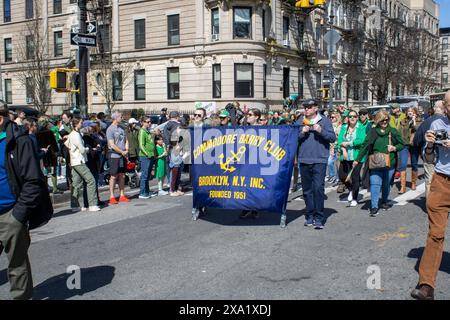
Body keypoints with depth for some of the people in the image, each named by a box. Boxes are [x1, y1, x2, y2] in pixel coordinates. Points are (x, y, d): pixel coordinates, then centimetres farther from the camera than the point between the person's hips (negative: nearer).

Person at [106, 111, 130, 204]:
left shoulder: (121, 128, 13)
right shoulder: (110, 129, -10)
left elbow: (126, 140, 17)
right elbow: (112, 145, -15)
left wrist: (126, 150, 1)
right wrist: (122, 152, -11)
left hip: (123, 155, 7)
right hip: (114, 155, -7)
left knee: (122, 176, 10)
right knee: (113, 176, -3)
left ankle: (122, 195, 16)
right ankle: (112, 197, 2)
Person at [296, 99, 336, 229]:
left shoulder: (324, 121, 4)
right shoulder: (300, 122, 12)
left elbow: (333, 138, -2)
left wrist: (321, 131, -15)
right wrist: (302, 133, -7)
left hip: (319, 160, -4)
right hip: (304, 160, 4)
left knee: (318, 188, -12)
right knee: (307, 190, 10)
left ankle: (318, 218, -8)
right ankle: (310, 216, 21)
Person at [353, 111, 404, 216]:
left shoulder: (393, 131, 5)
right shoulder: (373, 132, 2)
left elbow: (402, 144, 11)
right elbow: (365, 146, 4)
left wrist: (394, 148, -10)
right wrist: (357, 160, 4)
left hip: (389, 163, 2)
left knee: (386, 184, 13)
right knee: (375, 184, -11)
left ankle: (384, 202, 34)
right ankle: (374, 207, -11)